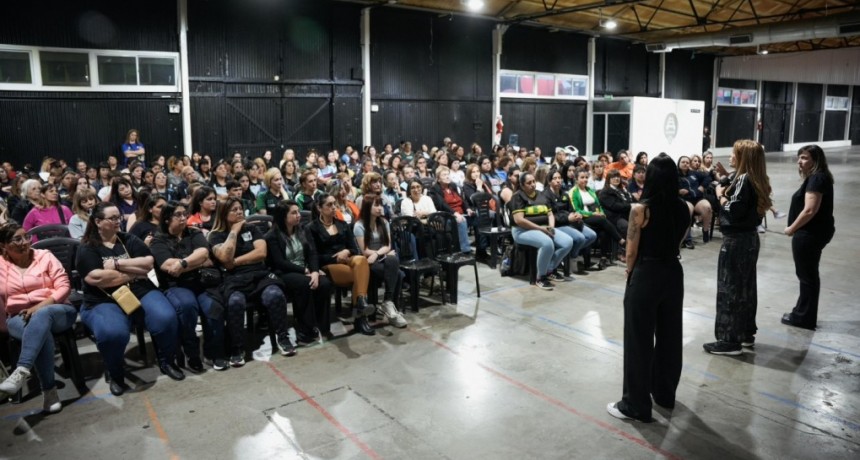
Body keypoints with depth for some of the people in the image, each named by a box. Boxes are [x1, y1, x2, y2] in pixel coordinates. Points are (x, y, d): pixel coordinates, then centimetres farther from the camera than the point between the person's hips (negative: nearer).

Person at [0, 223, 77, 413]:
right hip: (19, 317, 1)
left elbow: (64, 286, -3)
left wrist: (40, 306, -15)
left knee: (41, 317, -38)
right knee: (42, 331, -34)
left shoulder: (44, 256, 6)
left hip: (55, 312, 0)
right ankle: (49, 390, -35)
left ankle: (22, 371, -49)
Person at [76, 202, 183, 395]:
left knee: (166, 318, -26)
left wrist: (116, 264, -9)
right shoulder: (87, 248, 3)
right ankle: (116, 375, -4)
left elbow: (148, 263, 0)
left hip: (140, 291, 3)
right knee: (112, 333, -35)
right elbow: (97, 278, -14)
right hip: (104, 301, -3)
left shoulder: (130, 240, 14)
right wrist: (134, 271, -7)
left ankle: (167, 362, 1)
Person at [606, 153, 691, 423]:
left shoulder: (640, 209, -16)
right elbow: (677, 241, 8)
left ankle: (636, 405, 12)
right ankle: (665, 394, 35)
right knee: (669, 335, 18)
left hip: (645, 276, -6)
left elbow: (632, 252, -10)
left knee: (639, 340, 3)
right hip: (673, 273, 6)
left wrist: (630, 271, 9)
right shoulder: (683, 208, -1)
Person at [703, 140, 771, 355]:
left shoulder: (743, 179, -17)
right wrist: (727, 188, 4)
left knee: (729, 288, -4)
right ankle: (746, 333, 28)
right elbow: (746, 207, 10)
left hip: (736, 240, -10)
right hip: (749, 238, 10)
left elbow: (734, 210, -22)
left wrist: (721, 195, -8)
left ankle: (730, 340, 0)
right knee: (745, 286, 17)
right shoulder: (755, 180, 10)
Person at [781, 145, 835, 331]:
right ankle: (803, 313, 29)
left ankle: (804, 317, 11)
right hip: (816, 231, 11)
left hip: (810, 233, -11)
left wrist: (792, 228, -13)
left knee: (806, 275, 0)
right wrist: (796, 228, 10)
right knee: (809, 274, 18)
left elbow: (810, 210, -25)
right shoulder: (817, 177, 14)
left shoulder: (816, 179, -18)